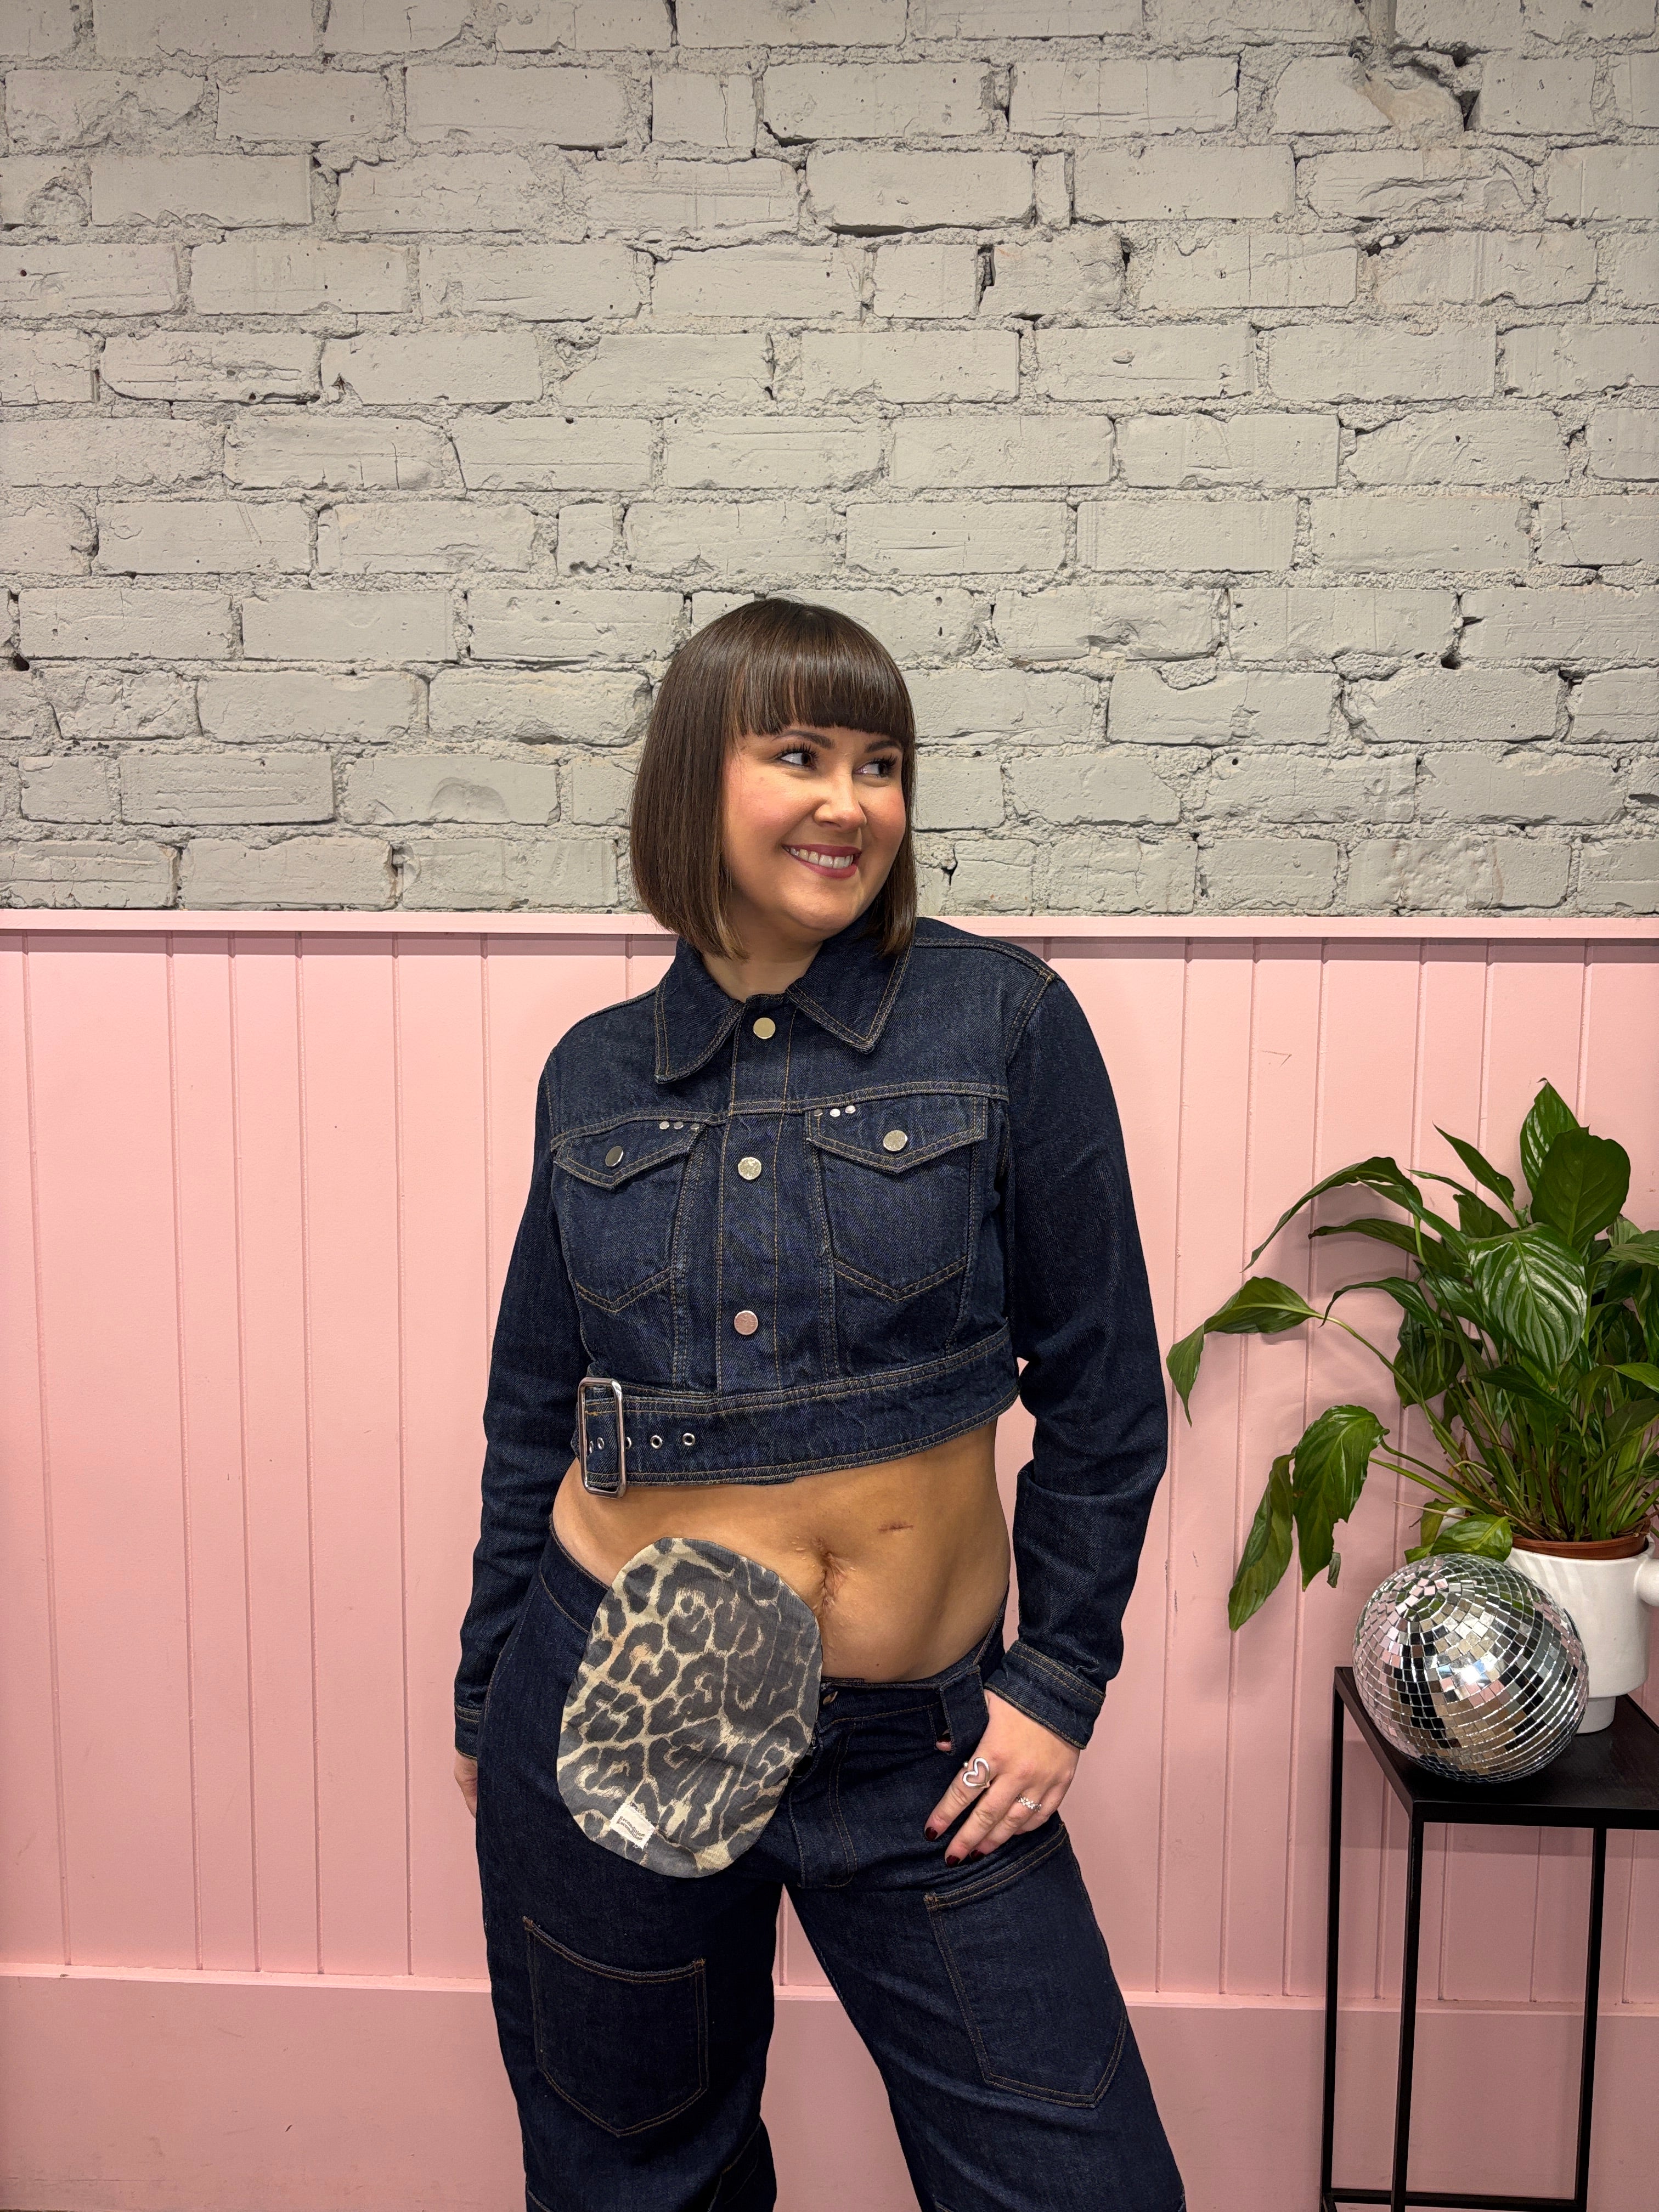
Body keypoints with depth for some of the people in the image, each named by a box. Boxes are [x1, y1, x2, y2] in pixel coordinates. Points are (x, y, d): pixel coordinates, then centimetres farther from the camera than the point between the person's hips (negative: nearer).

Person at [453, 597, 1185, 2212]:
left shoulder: (1001, 1021, -8)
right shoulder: (595, 1074, 1)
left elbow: (1101, 1389, -3)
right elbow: (534, 1416, 10)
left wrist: (1062, 1679, -3)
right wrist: (483, 1699, 13)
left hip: (920, 1745, -1)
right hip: (617, 1718, 2)